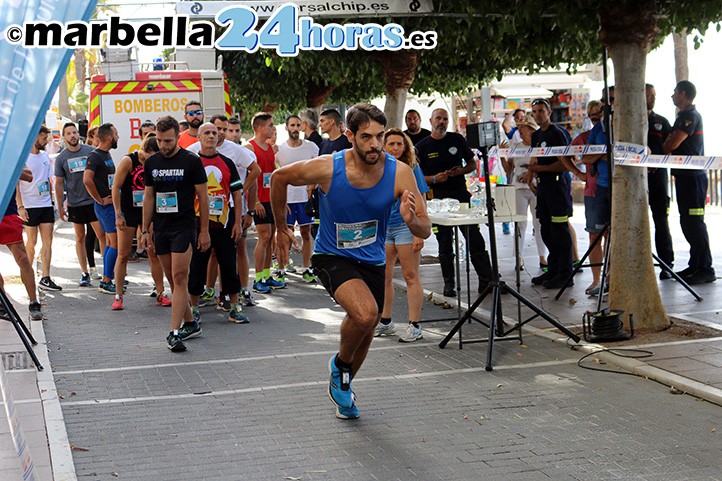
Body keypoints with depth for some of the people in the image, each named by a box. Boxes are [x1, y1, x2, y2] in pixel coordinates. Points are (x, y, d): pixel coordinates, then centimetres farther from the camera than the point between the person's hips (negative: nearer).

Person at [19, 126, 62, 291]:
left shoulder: (45, 157, 12)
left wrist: (51, 201, 14)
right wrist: (20, 206, -15)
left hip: (46, 205, 5)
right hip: (30, 206, -5)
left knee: (48, 241, -2)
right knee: (32, 242, 1)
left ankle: (45, 279, -2)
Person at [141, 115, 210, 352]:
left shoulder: (191, 161, -6)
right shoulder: (151, 162, 8)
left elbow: (203, 196, -3)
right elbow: (148, 197, 14)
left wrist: (204, 230, -5)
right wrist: (145, 230, 11)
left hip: (184, 227, -5)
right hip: (160, 229, 5)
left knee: (180, 278, -11)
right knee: (172, 279, 9)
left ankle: (174, 332, -14)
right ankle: (190, 322, 22)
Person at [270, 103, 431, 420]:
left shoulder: (400, 174, -19)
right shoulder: (326, 168, -24)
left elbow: (425, 231, -15)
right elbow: (279, 177, -5)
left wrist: (411, 220, -38)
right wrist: (281, 227, 4)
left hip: (372, 261, 4)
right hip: (332, 257, -4)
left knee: (365, 333, 19)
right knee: (365, 313, -30)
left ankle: (342, 385, 49)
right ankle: (340, 365, 2)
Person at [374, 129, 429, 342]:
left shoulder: (411, 169, -5)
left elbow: (420, 203, -7)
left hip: (406, 226, -5)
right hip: (383, 227, 5)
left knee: (411, 276, -2)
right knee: (384, 277, 10)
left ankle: (414, 326, 1)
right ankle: (385, 322, 23)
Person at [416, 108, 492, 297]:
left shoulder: (457, 139, 8)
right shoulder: (422, 146, 3)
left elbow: (472, 164, 15)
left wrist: (461, 171, -7)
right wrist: (435, 179, -14)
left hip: (462, 196, 1)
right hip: (439, 200, -1)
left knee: (475, 240, -2)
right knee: (445, 245, 4)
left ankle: (486, 281, 2)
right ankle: (449, 283, 13)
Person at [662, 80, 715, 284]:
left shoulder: (690, 116, -12)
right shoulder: (685, 116, 20)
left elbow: (672, 145, -17)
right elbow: (672, 144, 19)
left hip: (692, 176, -10)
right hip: (685, 175, 10)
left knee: (694, 222, -9)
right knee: (687, 222, 12)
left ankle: (705, 269, -8)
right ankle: (695, 265, 17)